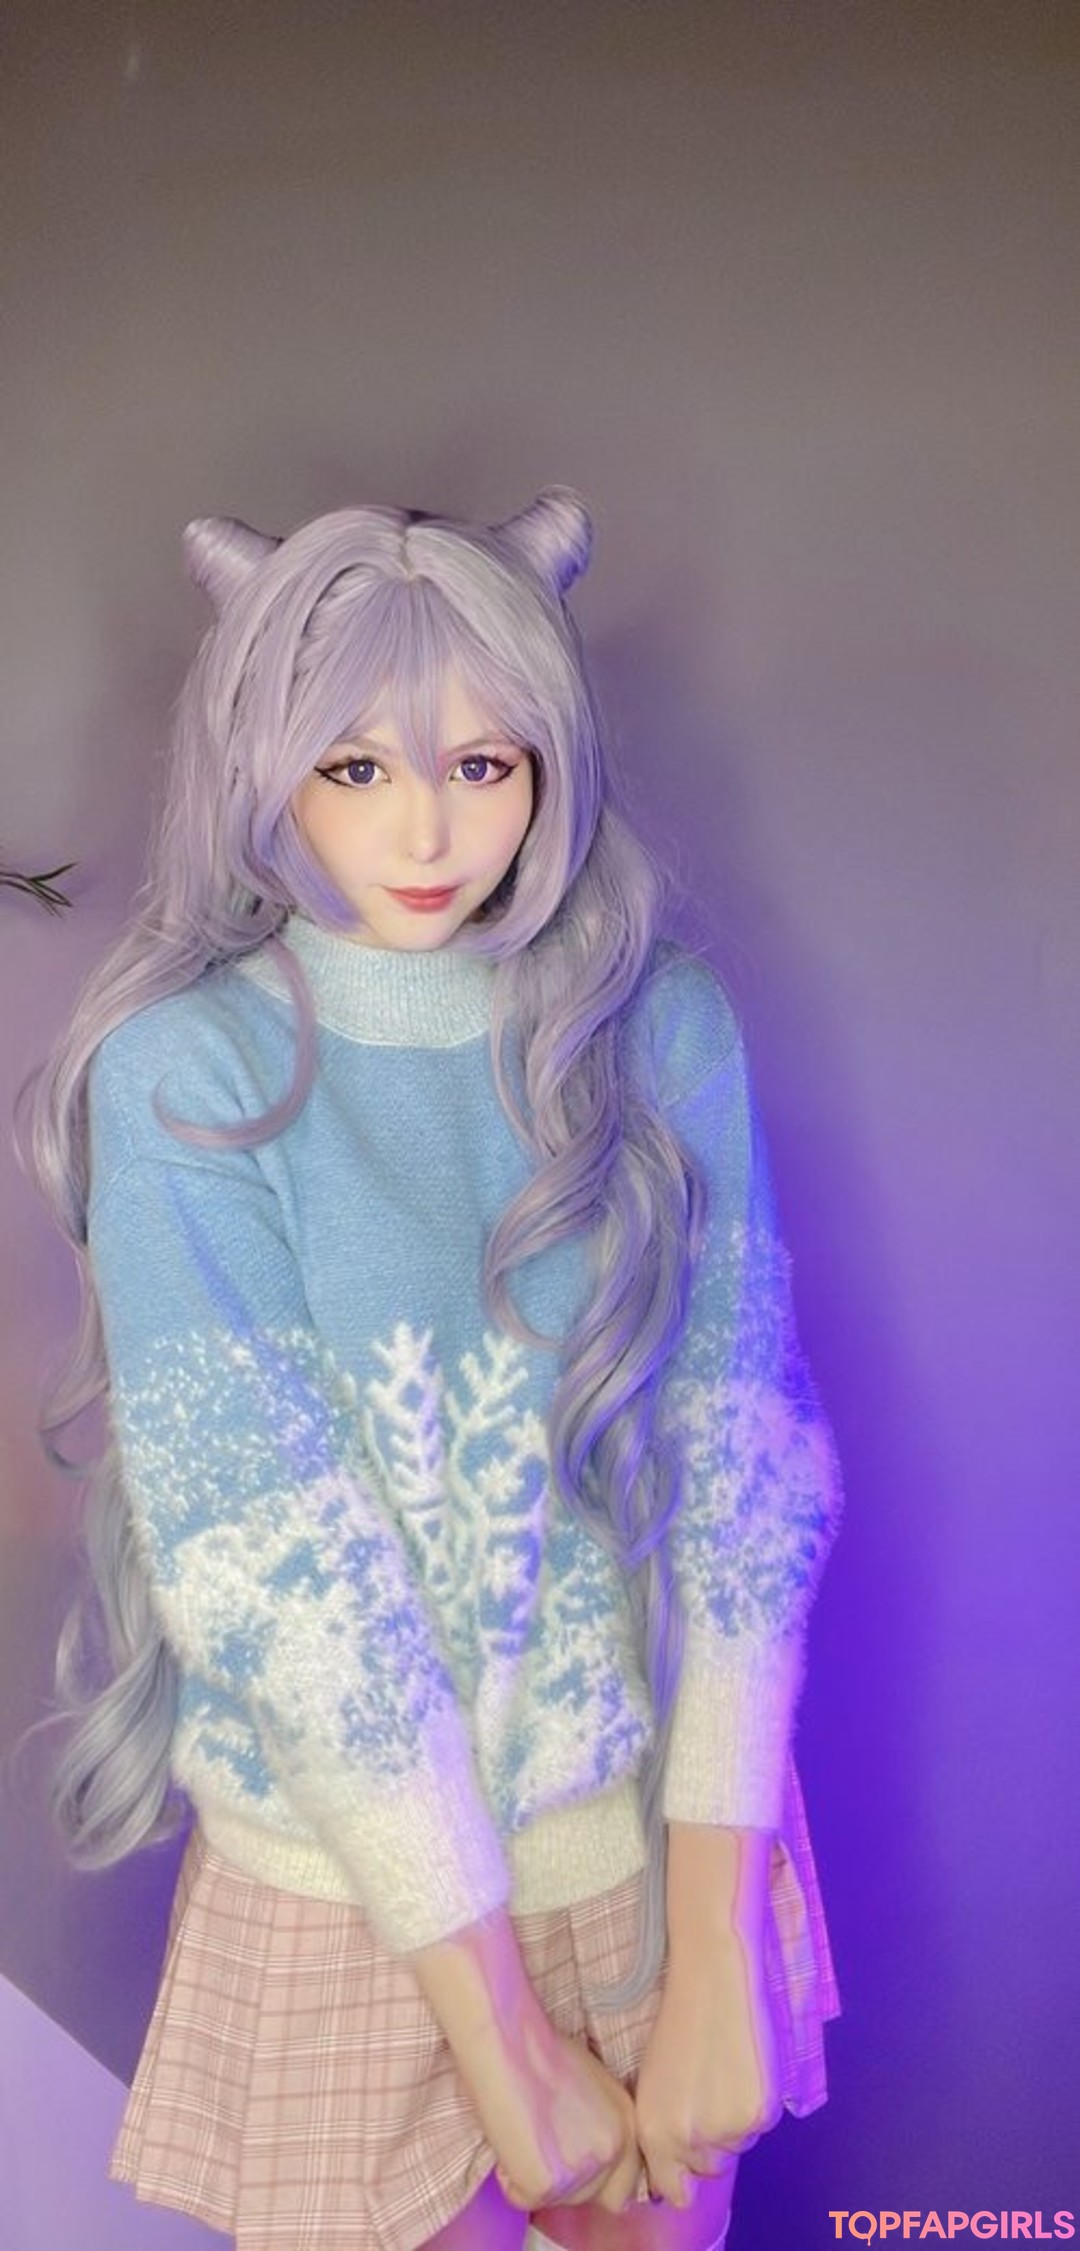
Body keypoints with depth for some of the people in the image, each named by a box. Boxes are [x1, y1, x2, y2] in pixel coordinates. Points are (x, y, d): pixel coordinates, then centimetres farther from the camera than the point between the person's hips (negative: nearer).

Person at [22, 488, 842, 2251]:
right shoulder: (189, 1070, -14)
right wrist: (508, 2041, -16)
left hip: (663, 1827, 2)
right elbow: (269, 1554, -18)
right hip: (351, 1868, -2)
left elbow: (745, 1472, -10)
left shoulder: (665, 1032, -8)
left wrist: (716, 1966, -15)